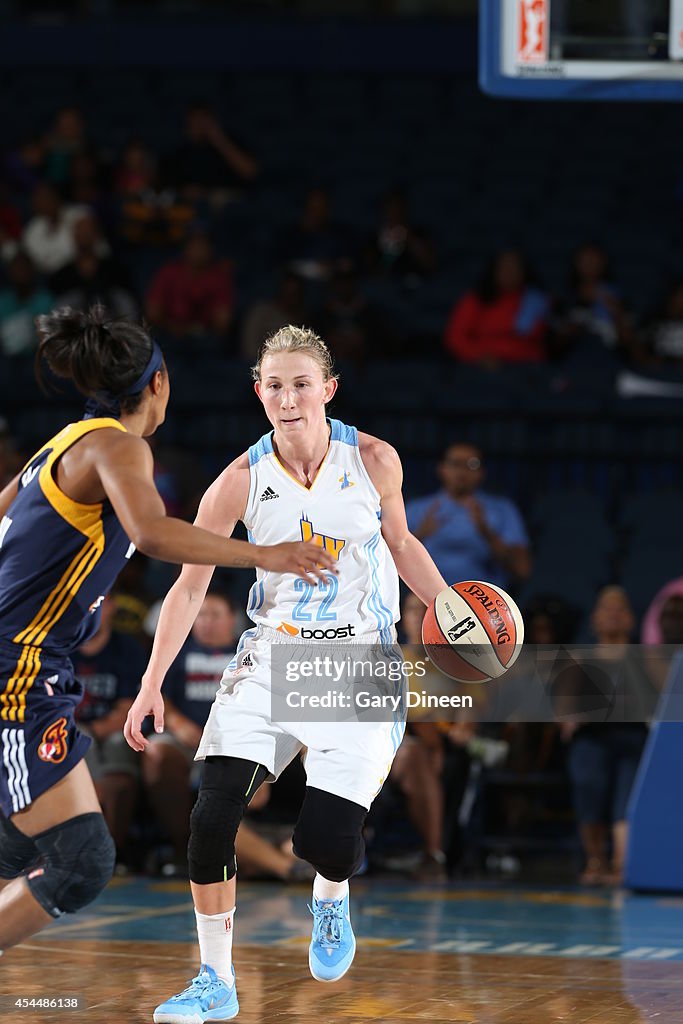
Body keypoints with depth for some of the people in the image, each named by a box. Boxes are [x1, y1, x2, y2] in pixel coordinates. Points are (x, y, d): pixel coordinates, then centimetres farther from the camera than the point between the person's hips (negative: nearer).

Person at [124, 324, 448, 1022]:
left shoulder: (374, 461, -6)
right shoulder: (241, 481, -7)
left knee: (327, 839, -14)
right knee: (216, 806, -17)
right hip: (273, 652, 1)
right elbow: (190, 586, 1)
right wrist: (152, 685, -4)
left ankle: (331, 901, 26)